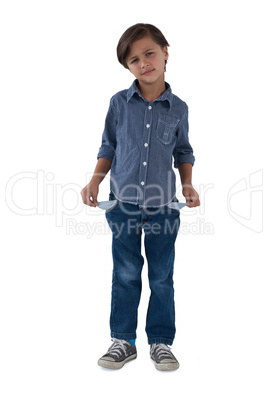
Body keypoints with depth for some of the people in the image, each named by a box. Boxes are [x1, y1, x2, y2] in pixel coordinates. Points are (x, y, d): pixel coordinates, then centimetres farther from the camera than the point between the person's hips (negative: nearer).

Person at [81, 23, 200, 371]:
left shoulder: (178, 108, 2)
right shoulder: (119, 102, 1)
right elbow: (109, 146, 9)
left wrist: (188, 185, -1)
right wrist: (96, 180, -4)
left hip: (163, 205, 0)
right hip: (123, 203, 0)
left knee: (162, 278, 8)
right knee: (125, 275, 8)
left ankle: (161, 342, 23)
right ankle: (123, 341, 23)